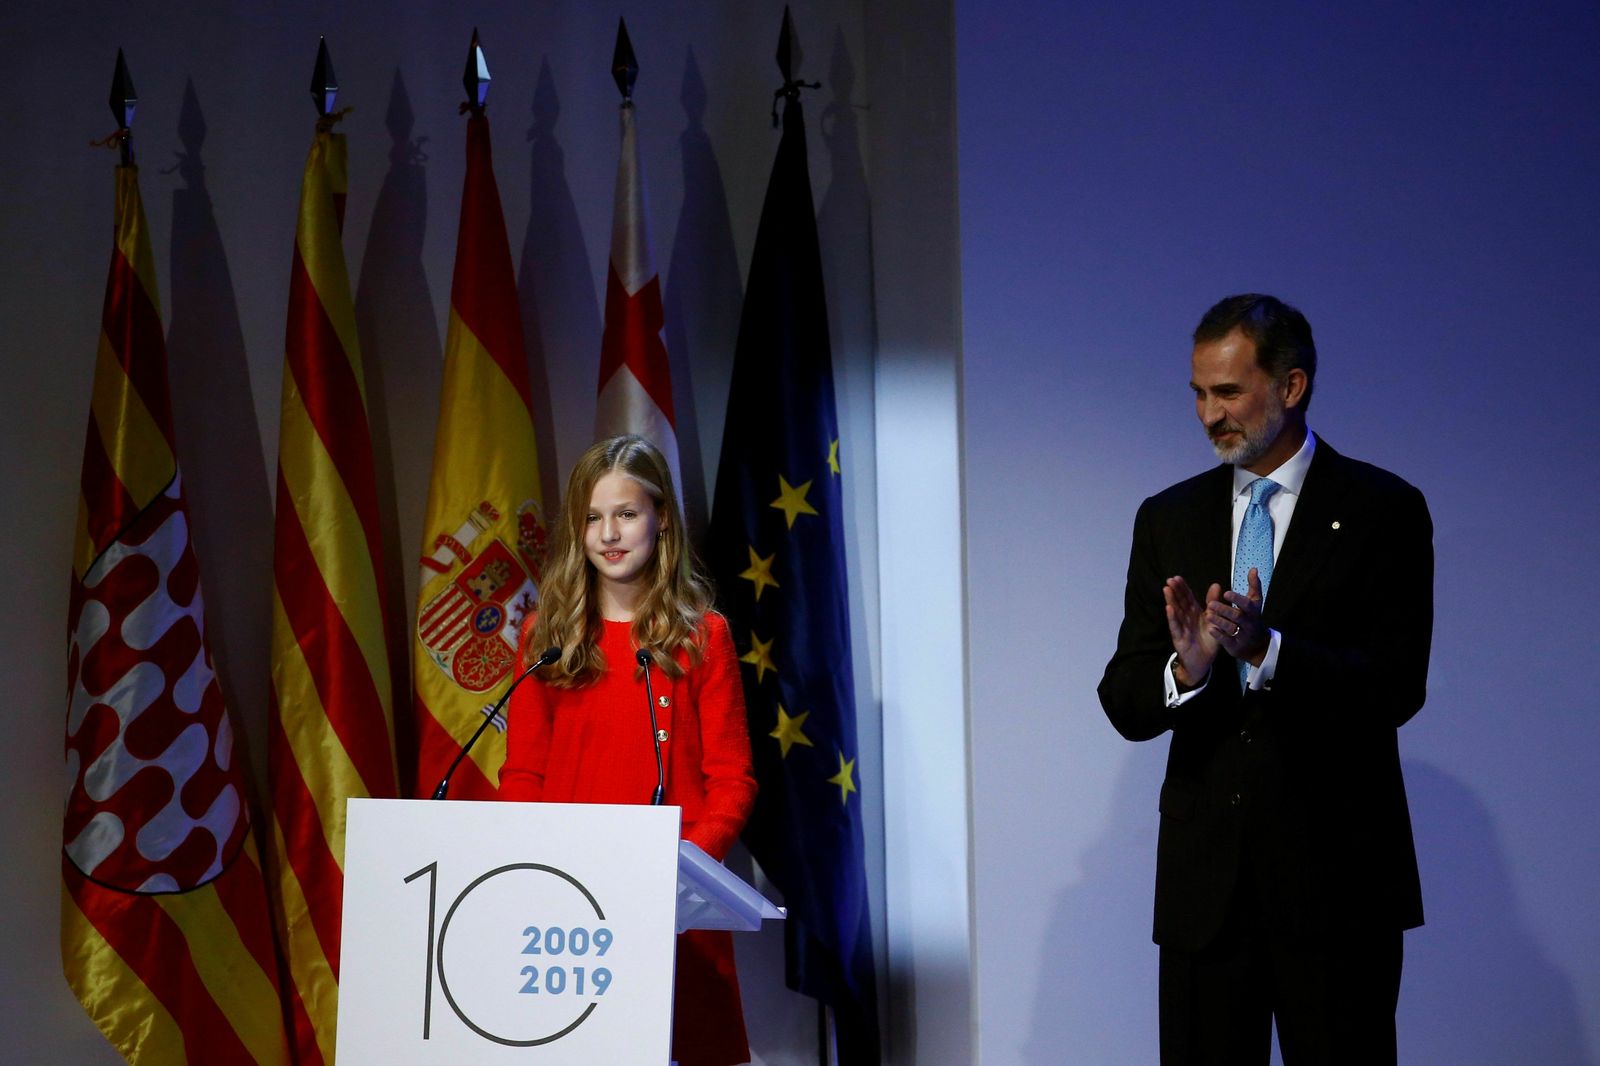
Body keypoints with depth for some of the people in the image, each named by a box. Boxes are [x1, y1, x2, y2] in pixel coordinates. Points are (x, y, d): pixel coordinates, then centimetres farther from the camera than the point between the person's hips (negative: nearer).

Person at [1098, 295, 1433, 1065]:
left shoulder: (1383, 510, -2)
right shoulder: (1168, 518, 9)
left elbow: (1398, 688, -10)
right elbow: (1124, 702, 5)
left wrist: (1267, 648, -25)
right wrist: (1185, 668, -17)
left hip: (1335, 874, -3)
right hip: (1203, 877, 3)